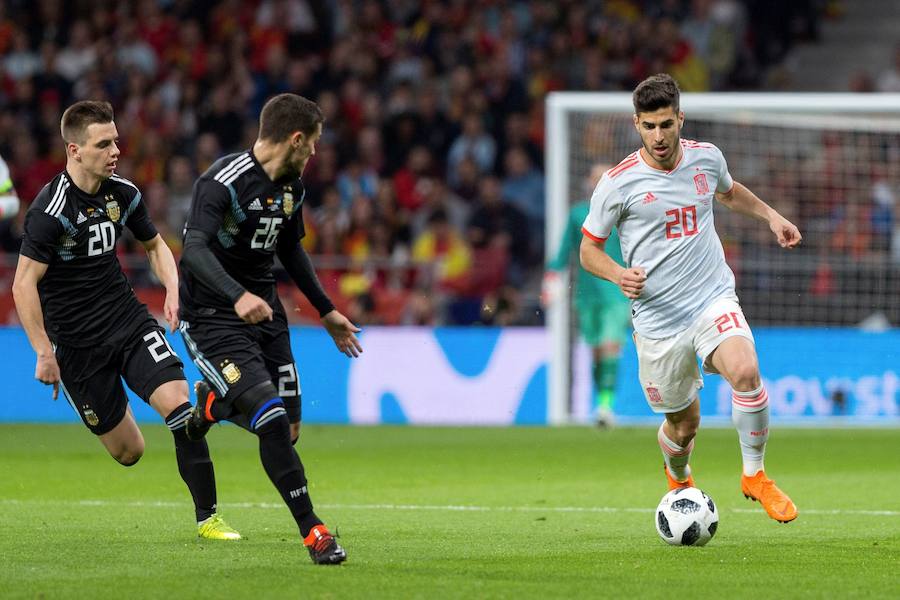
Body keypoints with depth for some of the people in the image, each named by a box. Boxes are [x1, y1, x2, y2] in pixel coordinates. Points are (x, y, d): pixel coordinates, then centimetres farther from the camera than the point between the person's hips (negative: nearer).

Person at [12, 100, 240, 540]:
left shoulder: (123, 194, 0)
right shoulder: (50, 210, -19)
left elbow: (154, 245, 19)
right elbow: (24, 284, -18)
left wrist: (173, 289, 1)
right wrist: (44, 354, -19)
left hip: (129, 320, 5)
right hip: (75, 342, -5)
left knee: (178, 401, -18)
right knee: (128, 452, 1)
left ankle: (207, 517, -10)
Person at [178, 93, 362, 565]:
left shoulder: (291, 186, 8)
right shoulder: (223, 182, -20)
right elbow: (195, 248, -32)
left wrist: (327, 312, 25)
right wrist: (237, 296, -47)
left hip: (264, 311, 8)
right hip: (212, 317, -8)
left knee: (287, 428, 6)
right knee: (273, 419, -21)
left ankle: (214, 402, 38)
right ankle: (311, 530, -13)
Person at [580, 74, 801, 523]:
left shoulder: (706, 157, 2)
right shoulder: (618, 182, -9)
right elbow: (589, 249, 1)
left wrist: (770, 215, 15)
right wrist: (619, 275, -19)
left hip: (714, 300, 1)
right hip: (657, 319, -1)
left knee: (746, 372, -28)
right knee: (683, 423, 6)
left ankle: (755, 476, -8)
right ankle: (679, 482, 43)